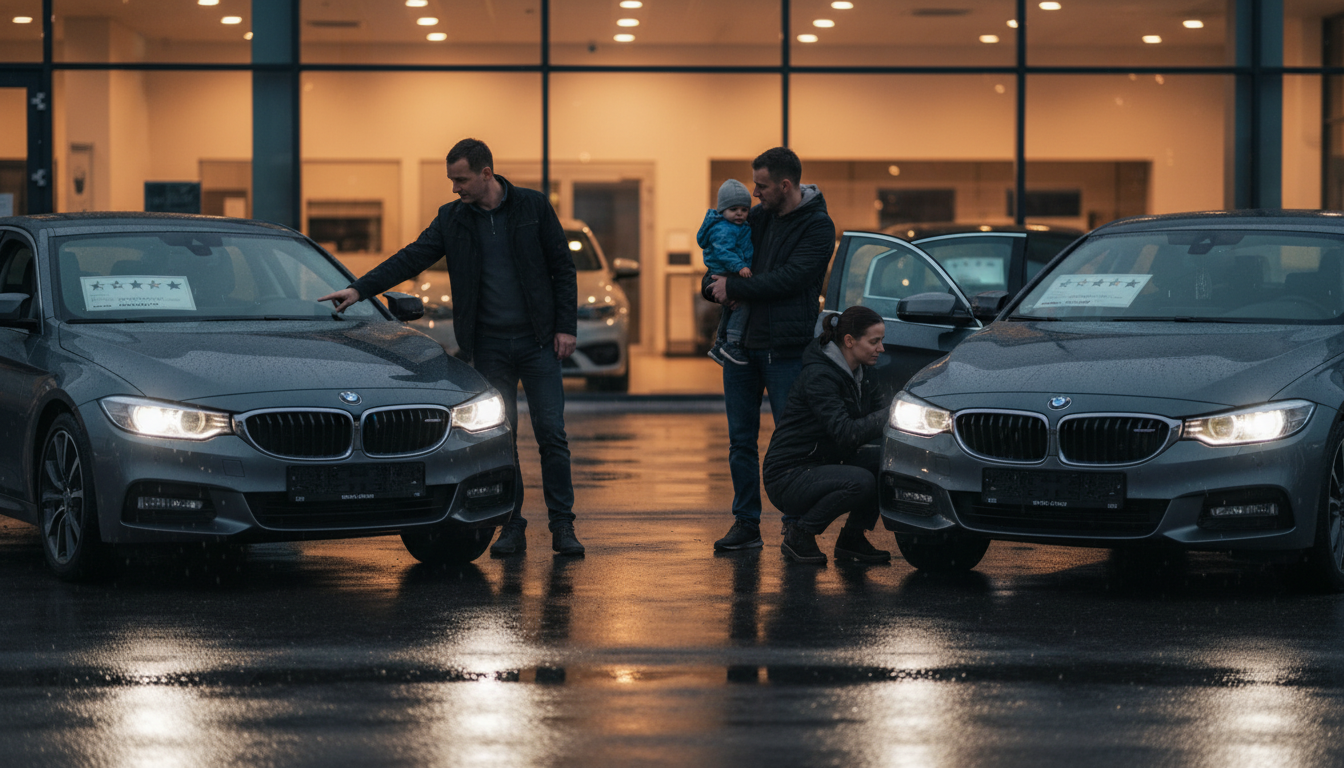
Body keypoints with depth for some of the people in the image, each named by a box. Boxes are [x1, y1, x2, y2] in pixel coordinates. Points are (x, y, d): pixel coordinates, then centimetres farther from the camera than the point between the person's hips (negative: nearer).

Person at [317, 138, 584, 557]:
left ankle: (562, 527, 2)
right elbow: (410, 258, 0)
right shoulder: (452, 219, 5)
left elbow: (563, 268, 1)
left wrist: (565, 326, -5)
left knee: (551, 434, -4)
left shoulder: (533, 207, -1)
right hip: (488, 346, 2)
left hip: (537, 342, -2)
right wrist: (359, 289, -11)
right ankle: (512, 529, 9)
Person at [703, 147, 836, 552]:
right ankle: (746, 523, 13)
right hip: (741, 341, 6)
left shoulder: (817, 227, -7)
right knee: (741, 439, 7)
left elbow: (788, 279, -18)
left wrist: (733, 287, -13)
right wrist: (715, 286, -1)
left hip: (785, 348, -6)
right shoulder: (758, 217, 12)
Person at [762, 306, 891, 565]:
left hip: (822, 469, 9)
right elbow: (845, 433, -30)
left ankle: (852, 538, 2)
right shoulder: (818, 376, -21)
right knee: (860, 482, -32)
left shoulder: (859, 373, 7)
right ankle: (798, 535, -10)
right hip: (788, 478, -8)